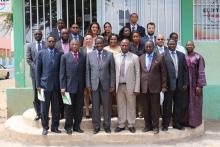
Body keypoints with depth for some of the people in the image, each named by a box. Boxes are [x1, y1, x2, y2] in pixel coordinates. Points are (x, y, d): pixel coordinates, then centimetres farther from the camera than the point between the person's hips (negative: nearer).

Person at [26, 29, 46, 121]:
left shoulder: (47, 44, 5)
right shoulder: (30, 46, 10)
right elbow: (28, 59, 4)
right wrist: (35, 67, -8)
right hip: (35, 72, 1)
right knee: (36, 94, 3)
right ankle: (38, 113, 10)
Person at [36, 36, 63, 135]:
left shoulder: (60, 54, 6)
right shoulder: (41, 53, 5)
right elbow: (38, 70, 4)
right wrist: (38, 85, -1)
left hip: (56, 85, 1)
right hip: (45, 84, -1)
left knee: (56, 108, 6)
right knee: (44, 108, 5)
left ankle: (55, 127, 18)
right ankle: (45, 127, 16)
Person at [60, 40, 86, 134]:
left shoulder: (83, 57, 8)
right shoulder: (65, 56, 3)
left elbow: (84, 72, 8)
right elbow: (62, 73, 0)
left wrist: (85, 85, 3)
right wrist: (62, 87, -7)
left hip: (80, 87, 2)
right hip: (69, 86, -2)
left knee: (79, 108, 7)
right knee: (69, 108, 6)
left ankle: (77, 126, 20)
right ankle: (68, 127, 18)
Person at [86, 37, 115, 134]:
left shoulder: (109, 55, 1)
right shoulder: (89, 55, 4)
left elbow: (112, 71, 2)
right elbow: (88, 71, 4)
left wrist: (112, 85, -1)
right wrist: (88, 85, -1)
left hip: (105, 84, 0)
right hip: (94, 84, 1)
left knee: (106, 106, 6)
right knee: (95, 107, 6)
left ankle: (107, 126, 18)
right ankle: (96, 126, 17)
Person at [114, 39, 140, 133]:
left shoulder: (134, 57, 0)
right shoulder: (116, 57, 7)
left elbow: (137, 73, -2)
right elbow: (114, 72, 7)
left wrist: (137, 88, -6)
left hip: (130, 86, -2)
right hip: (119, 86, 2)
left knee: (131, 106, 5)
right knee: (120, 106, 8)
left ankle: (131, 125, 18)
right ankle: (121, 125, 19)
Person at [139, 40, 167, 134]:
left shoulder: (159, 57, 0)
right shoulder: (141, 58, 10)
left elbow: (163, 73, 0)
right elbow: (140, 72, 11)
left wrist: (164, 86, -4)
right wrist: (139, 86, 6)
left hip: (155, 86, -3)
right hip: (144, 86, 3)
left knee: (155, 107, 3)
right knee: (146, 107, 8)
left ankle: (155, 126, 13)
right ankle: (148, 126, 19)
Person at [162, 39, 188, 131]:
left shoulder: (181, 55, 11)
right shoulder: (163, 55, -2)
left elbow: (185, 69, 10)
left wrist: (185, 83, 4)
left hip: (179, 84, 4)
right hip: (169, 83, -4)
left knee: (178, 105, 11)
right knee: (167, 105, 4)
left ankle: (176, 123, 24)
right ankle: (165, 124, 13)